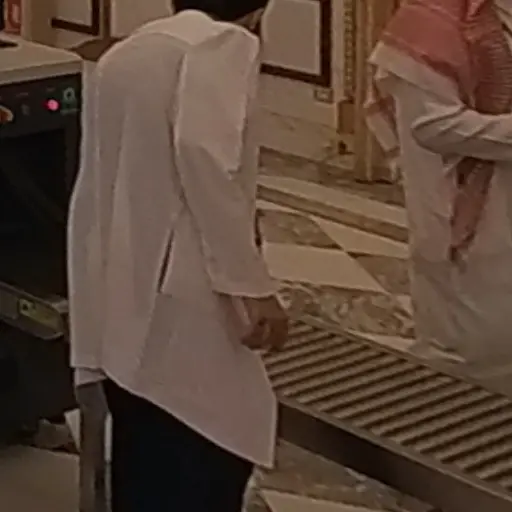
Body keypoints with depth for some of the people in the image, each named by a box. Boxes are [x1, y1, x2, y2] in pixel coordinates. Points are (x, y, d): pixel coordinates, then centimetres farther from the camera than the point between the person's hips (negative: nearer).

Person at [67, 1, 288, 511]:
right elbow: (203, 152, -21)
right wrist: (249, 283, -20)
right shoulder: (225, 43, -2)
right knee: (209, 470, 0)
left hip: (116, 306, 8)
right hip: (178, 303, -8)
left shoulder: (124, 55, 22)